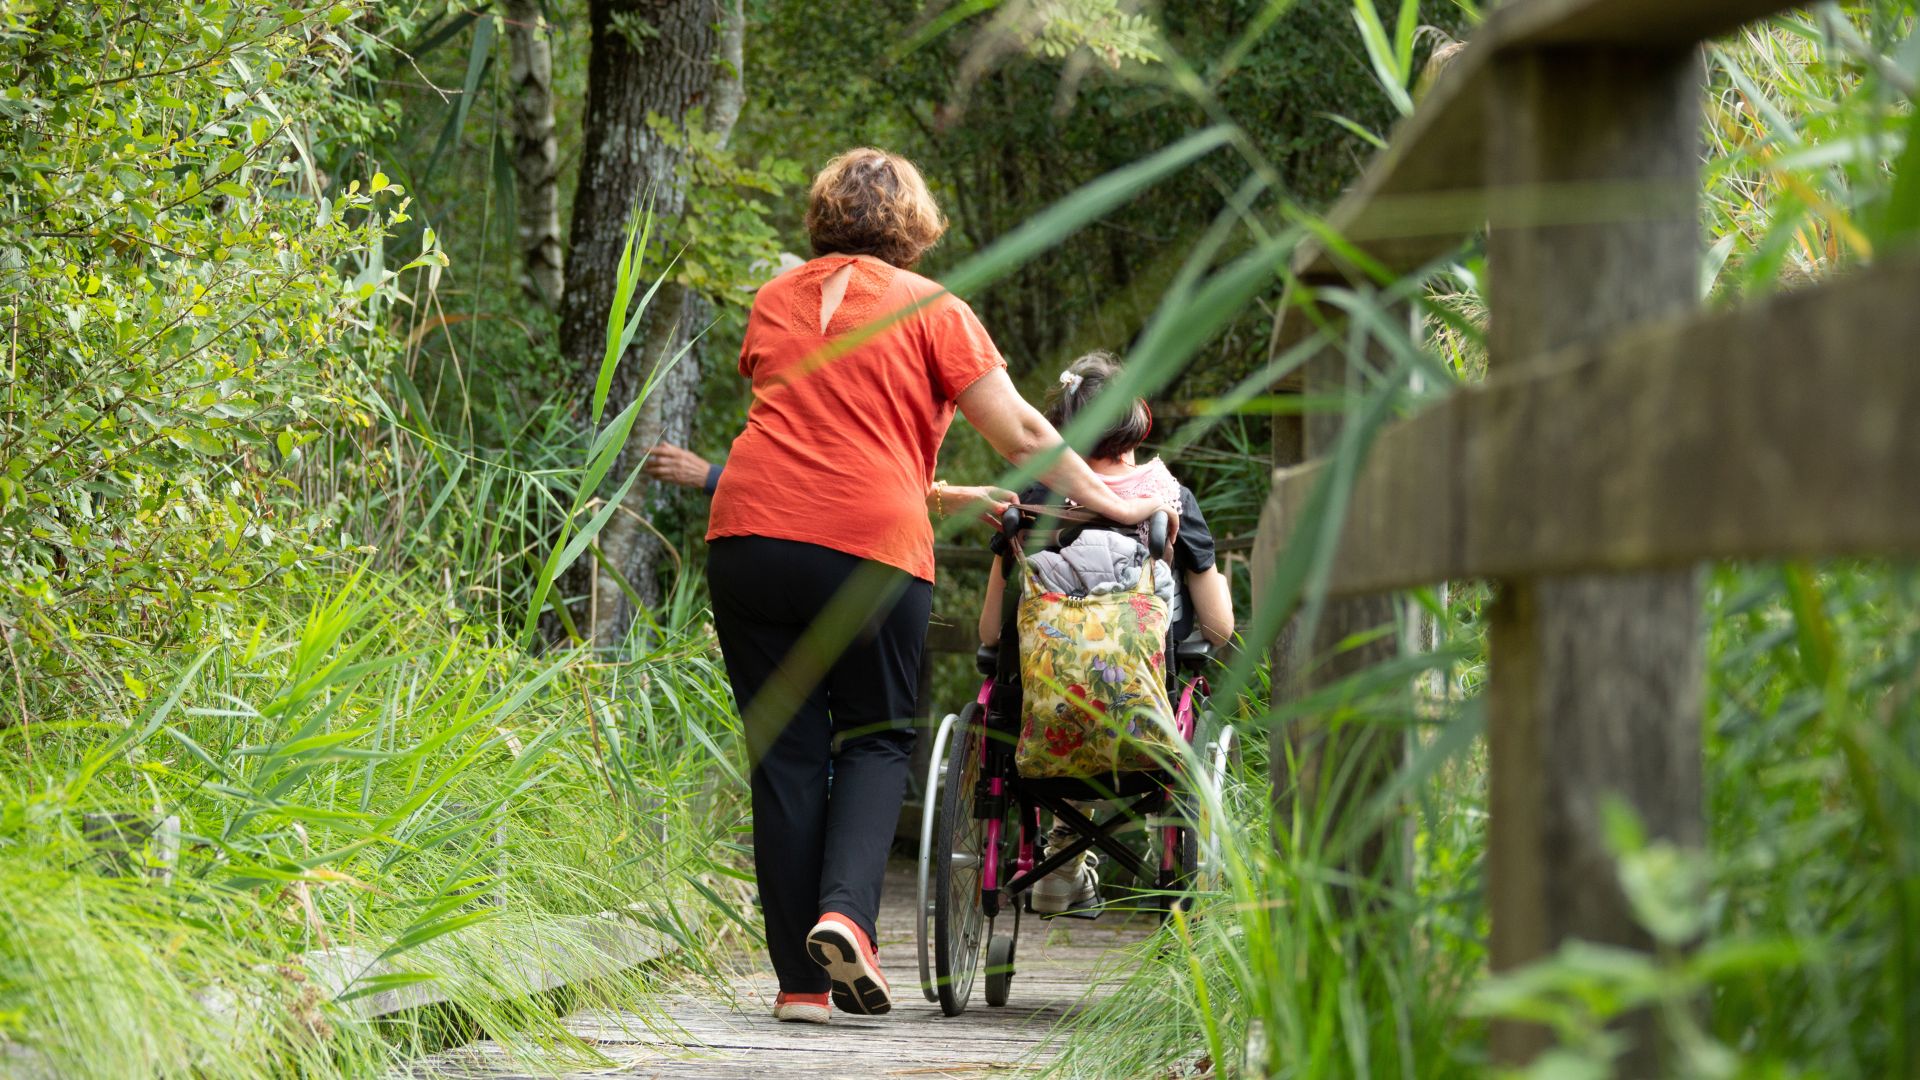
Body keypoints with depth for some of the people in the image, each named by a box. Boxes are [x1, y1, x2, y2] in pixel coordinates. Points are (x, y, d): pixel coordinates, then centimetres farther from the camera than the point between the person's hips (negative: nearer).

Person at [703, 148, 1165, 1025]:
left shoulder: (775, 301, 19)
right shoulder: (928, 309, 6)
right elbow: (1020, 435, 4)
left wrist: (938, 496, 34)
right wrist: (1105, 502, 17)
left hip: (751, 535, 3)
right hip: (870, 550, -3)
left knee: (784, 754, 6)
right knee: (876, 738, 13)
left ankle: (801, 981, 5)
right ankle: (845, 910, -11)